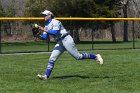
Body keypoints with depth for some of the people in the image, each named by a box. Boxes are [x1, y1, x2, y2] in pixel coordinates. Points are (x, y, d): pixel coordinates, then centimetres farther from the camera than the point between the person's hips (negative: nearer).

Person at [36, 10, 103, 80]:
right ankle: (46, 76, -6)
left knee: (78, 56, -9)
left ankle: (95, 57, 3)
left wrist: (44, 30, -27)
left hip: (66, 40, -8)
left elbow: (55, 32, -25)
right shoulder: (47, 26, 15)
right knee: (52, 59, -4)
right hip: (59, 43, 8)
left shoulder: (55, 22, -10)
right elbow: (44, 37, 8)